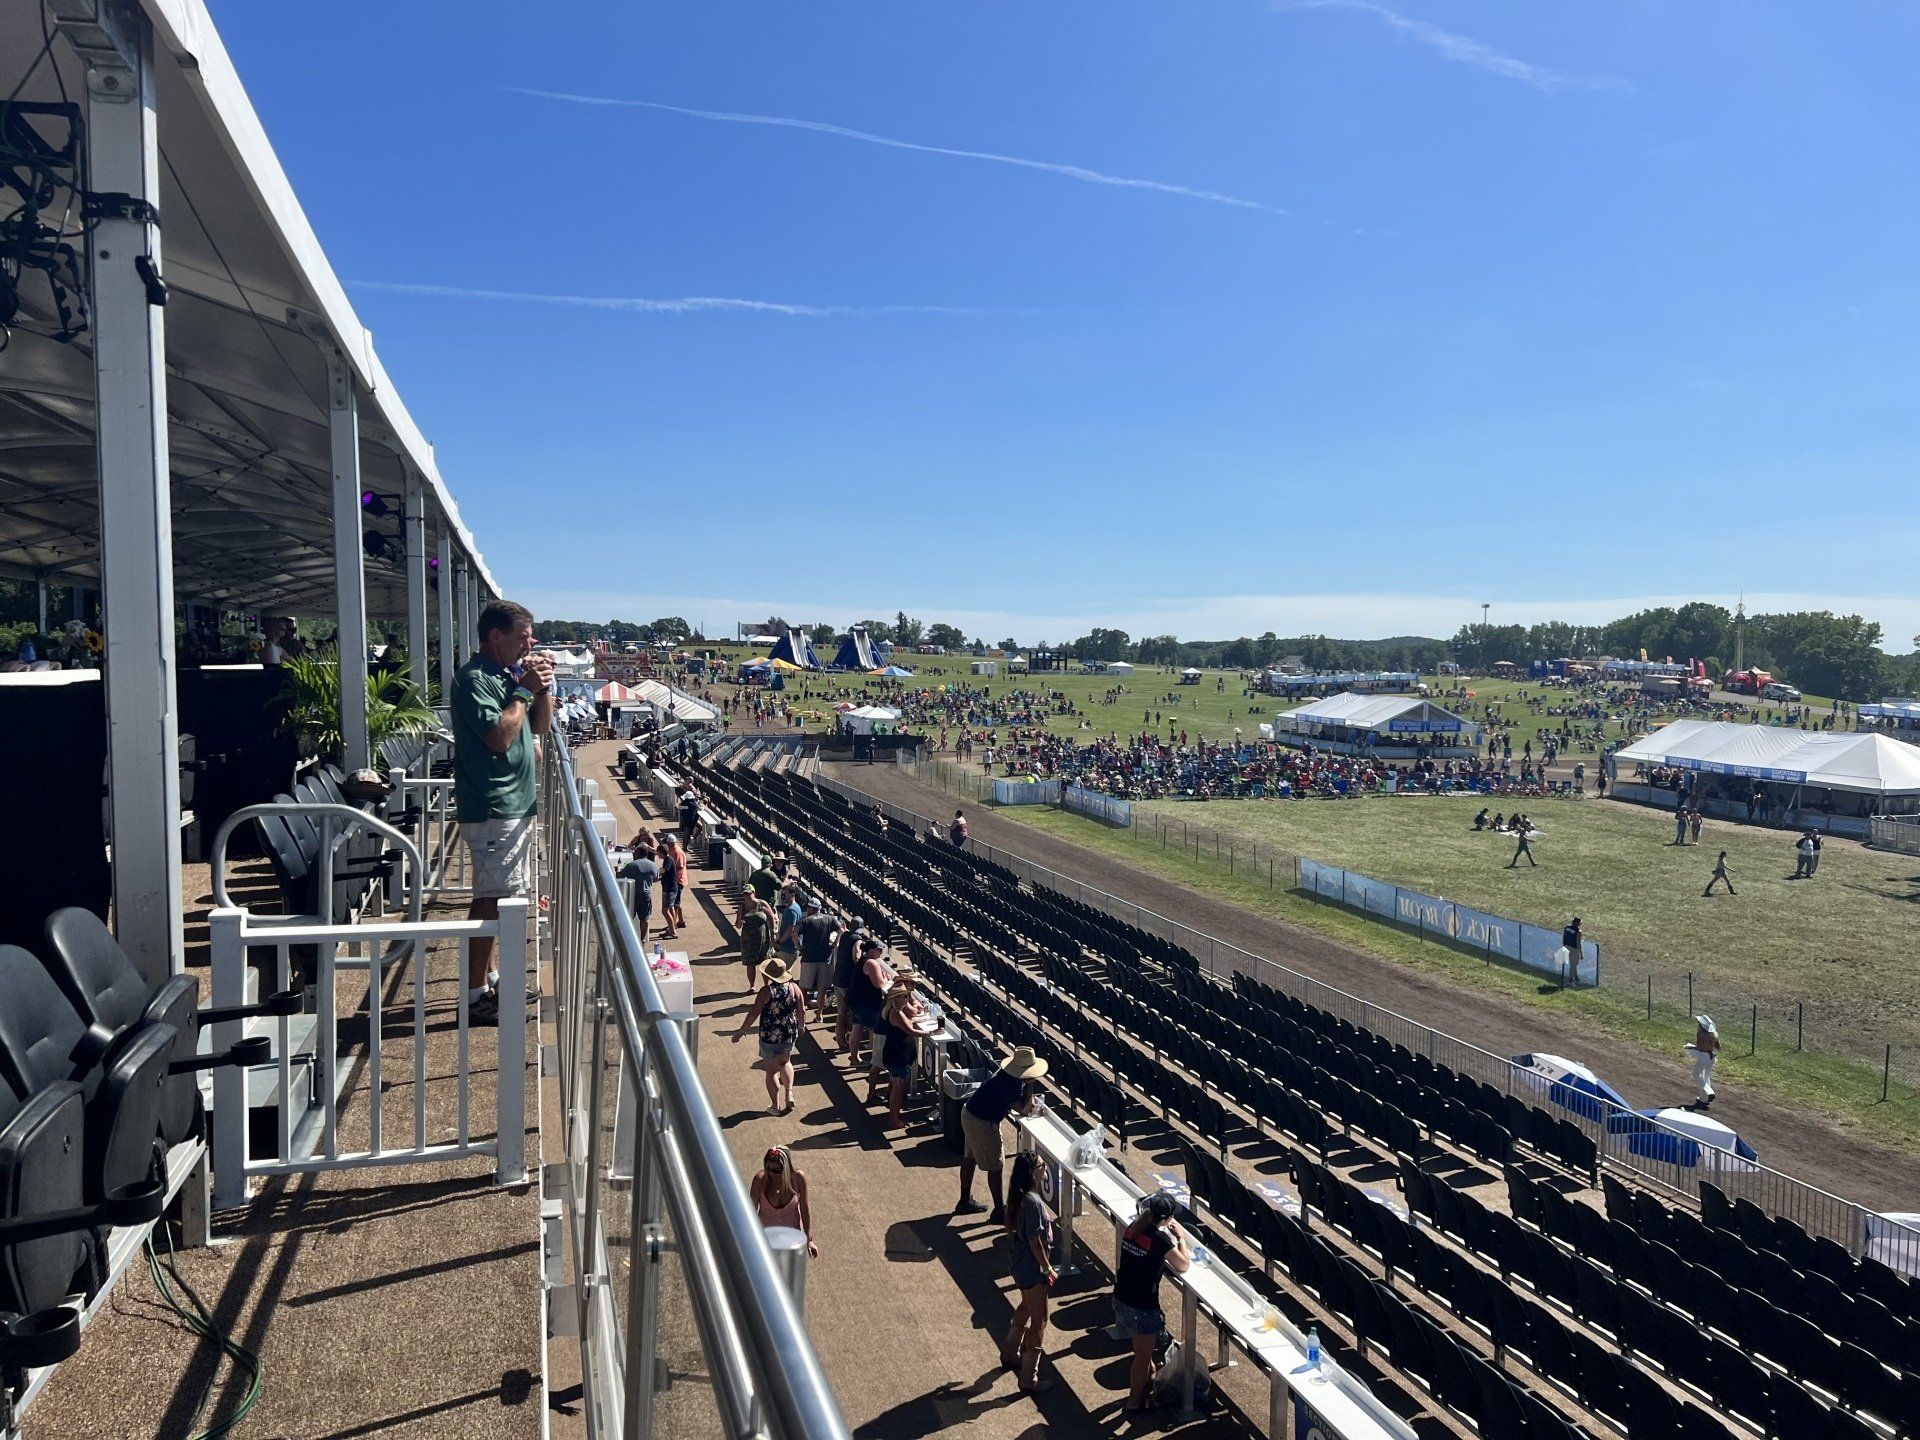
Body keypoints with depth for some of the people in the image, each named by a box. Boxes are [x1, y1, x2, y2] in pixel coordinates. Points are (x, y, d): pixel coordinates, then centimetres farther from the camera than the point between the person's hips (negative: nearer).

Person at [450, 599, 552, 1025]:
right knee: (492, 900, -6)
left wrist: (543, 687, 2)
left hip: (516, 804, 10)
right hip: (492, 809, -10)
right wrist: (524, 689, -15)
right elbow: (499, 736, -26)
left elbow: (541, 727, 17)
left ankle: (488, 978, 27)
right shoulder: (474, 679, -15)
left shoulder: (511, 673, 13)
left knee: (499, 897, 16)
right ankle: (476, 996, 1)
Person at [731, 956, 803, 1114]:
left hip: (769, 1037, -3)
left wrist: (741, 1031, -5)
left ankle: (776, 1106, 17)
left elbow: (753, 1014, -16)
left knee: (772, 1071, 11)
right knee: (785, 1062, 29)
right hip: (790, 1036, 3)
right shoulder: (794, 988, -7)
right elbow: (802, 1011, 0)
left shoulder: (766, 991, -16)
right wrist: (799, 1026, 20)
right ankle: (789, 1093, 17)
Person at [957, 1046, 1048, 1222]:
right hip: (982, 1123, -10)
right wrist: (1030, 1085, -22)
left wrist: (1029, 1096, 1)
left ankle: (965, 1201, 37)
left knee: (970, 1158, 22)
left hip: (969, 1113, 10)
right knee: (995, 1167, 2)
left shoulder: (1006, 1073, -2)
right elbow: (1024, 1110, -22)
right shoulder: (1010, 1084, -30)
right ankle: (999, 1212, 12)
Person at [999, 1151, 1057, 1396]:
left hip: (1022, 1265, 9)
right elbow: (1035, 1243, -25)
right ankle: (1029, 1380, 16)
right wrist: (1048, 1269, -14)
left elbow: (1010, 1225, 10)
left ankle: (1010, 1354, 47)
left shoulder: (1020, 1195, -2)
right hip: (1032, 1270, -9)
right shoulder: (1033, 1202, -31)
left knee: (1026, 1308, 29)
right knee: (1038, 1322, 5)